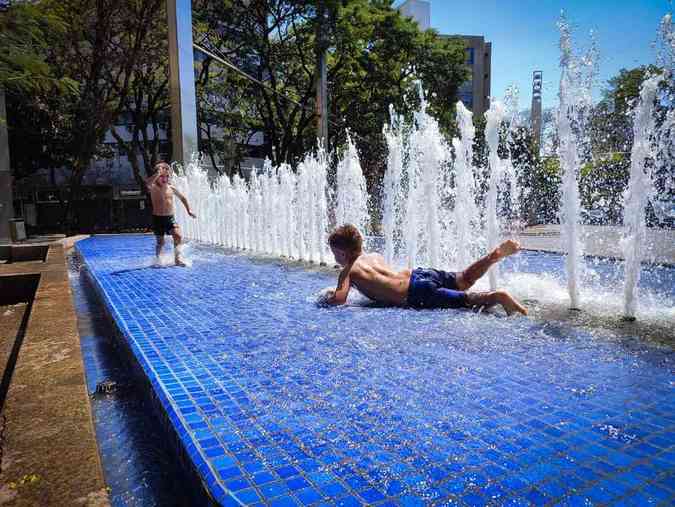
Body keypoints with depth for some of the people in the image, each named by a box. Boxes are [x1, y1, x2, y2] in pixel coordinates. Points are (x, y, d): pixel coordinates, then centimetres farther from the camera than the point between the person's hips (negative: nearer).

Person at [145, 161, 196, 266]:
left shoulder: (171, 188, 6)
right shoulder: (154, 188, -8)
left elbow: (182, 198, 23)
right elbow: (148, 183, -35)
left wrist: (188, 210, 20)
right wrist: (158, 173, -34)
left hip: (170, 218, 3)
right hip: (158, 218, -3)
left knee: (178, 236, -16)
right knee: (160, 242, 3)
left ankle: (178, 258, -10)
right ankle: (157, 260, 25)